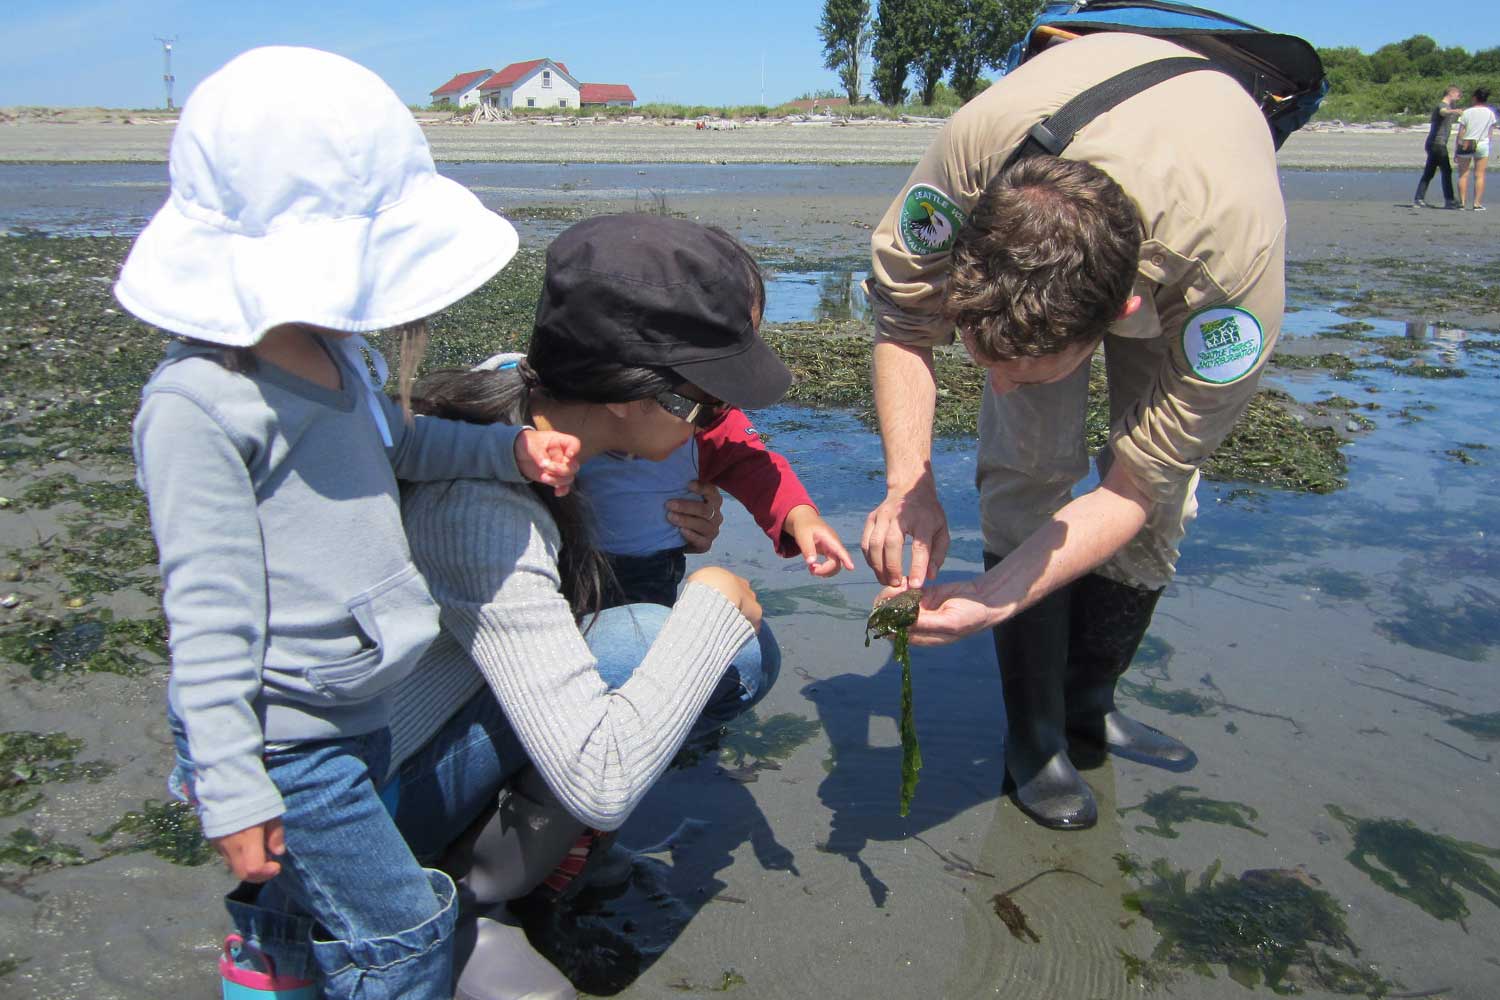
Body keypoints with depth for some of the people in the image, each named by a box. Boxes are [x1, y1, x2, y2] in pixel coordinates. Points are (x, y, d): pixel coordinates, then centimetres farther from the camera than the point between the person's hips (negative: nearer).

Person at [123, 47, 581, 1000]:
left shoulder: (337, 356, 4)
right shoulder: (196, 403, -23)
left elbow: (394, 440, 23)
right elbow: (207, 610, -22)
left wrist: (512, 449, 6)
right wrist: (231, 790, -19)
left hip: (350, 716, 9)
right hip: (278, 740, -8)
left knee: (304, 909, 26)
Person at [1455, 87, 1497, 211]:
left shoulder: (1467, 112, -4)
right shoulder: (1490, 113, 2)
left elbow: (1461, 132, -5)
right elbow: (1490, 131, 7)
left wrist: (1456, 150, -1)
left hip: (1465, 146, -1)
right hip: (1482, 145, 1)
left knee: (1463, 174, 6)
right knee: (1479, 175, 2)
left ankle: (1462, 202, 1)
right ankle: (1477, 203, -4)